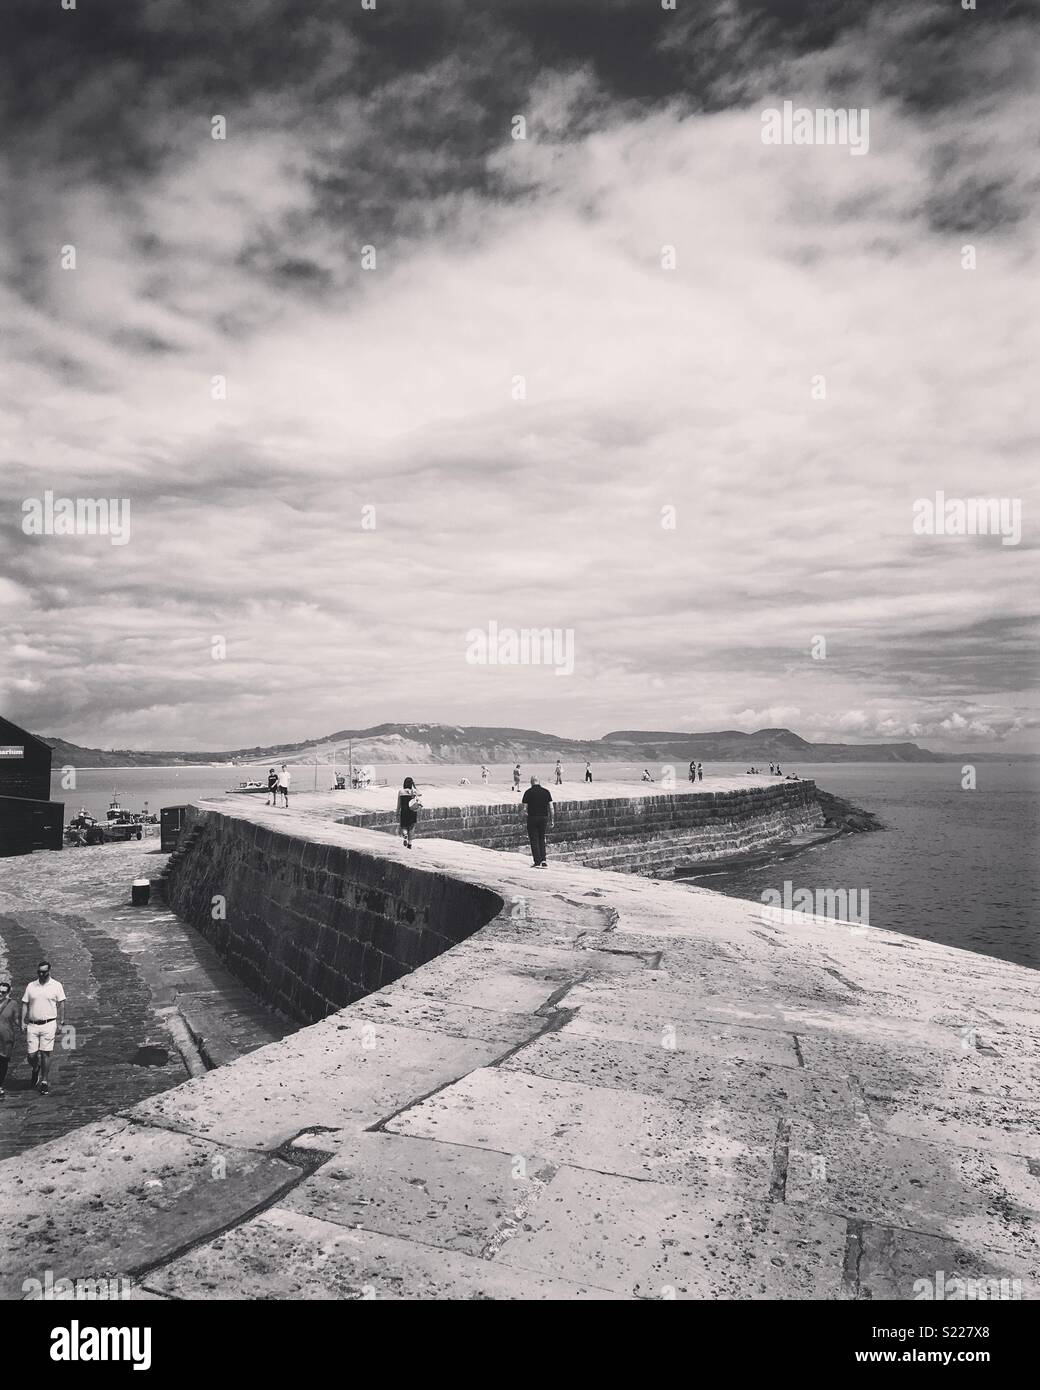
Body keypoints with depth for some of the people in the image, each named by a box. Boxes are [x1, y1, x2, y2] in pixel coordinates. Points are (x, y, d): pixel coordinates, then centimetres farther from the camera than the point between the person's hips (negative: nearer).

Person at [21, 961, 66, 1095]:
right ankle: (35, 1069, 34)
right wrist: (23, 1022, 3)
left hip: (48, 1024, -2)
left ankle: (44, 1081, 8)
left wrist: (61, 1023, -2)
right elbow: (25, 1004, 11)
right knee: (31, 1055, 2)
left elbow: (61, 1005, 2)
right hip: (32, 1025, 3)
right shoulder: (30, 986, 8)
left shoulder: (56, 985, 1)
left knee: (45, 1053, -3)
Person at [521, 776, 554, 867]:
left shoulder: (529, 792, -7)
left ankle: (537, 862, 0)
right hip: (544, 818, 3)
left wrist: (521, 811, 18)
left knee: (534, 840, 4)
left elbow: (522, 806, -4)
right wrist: (552, 820, 6)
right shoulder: (546, 791, 3)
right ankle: (543, 860, 5)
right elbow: (551, 807, 1)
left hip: (532, 818, -3)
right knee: (542, 839, 16)